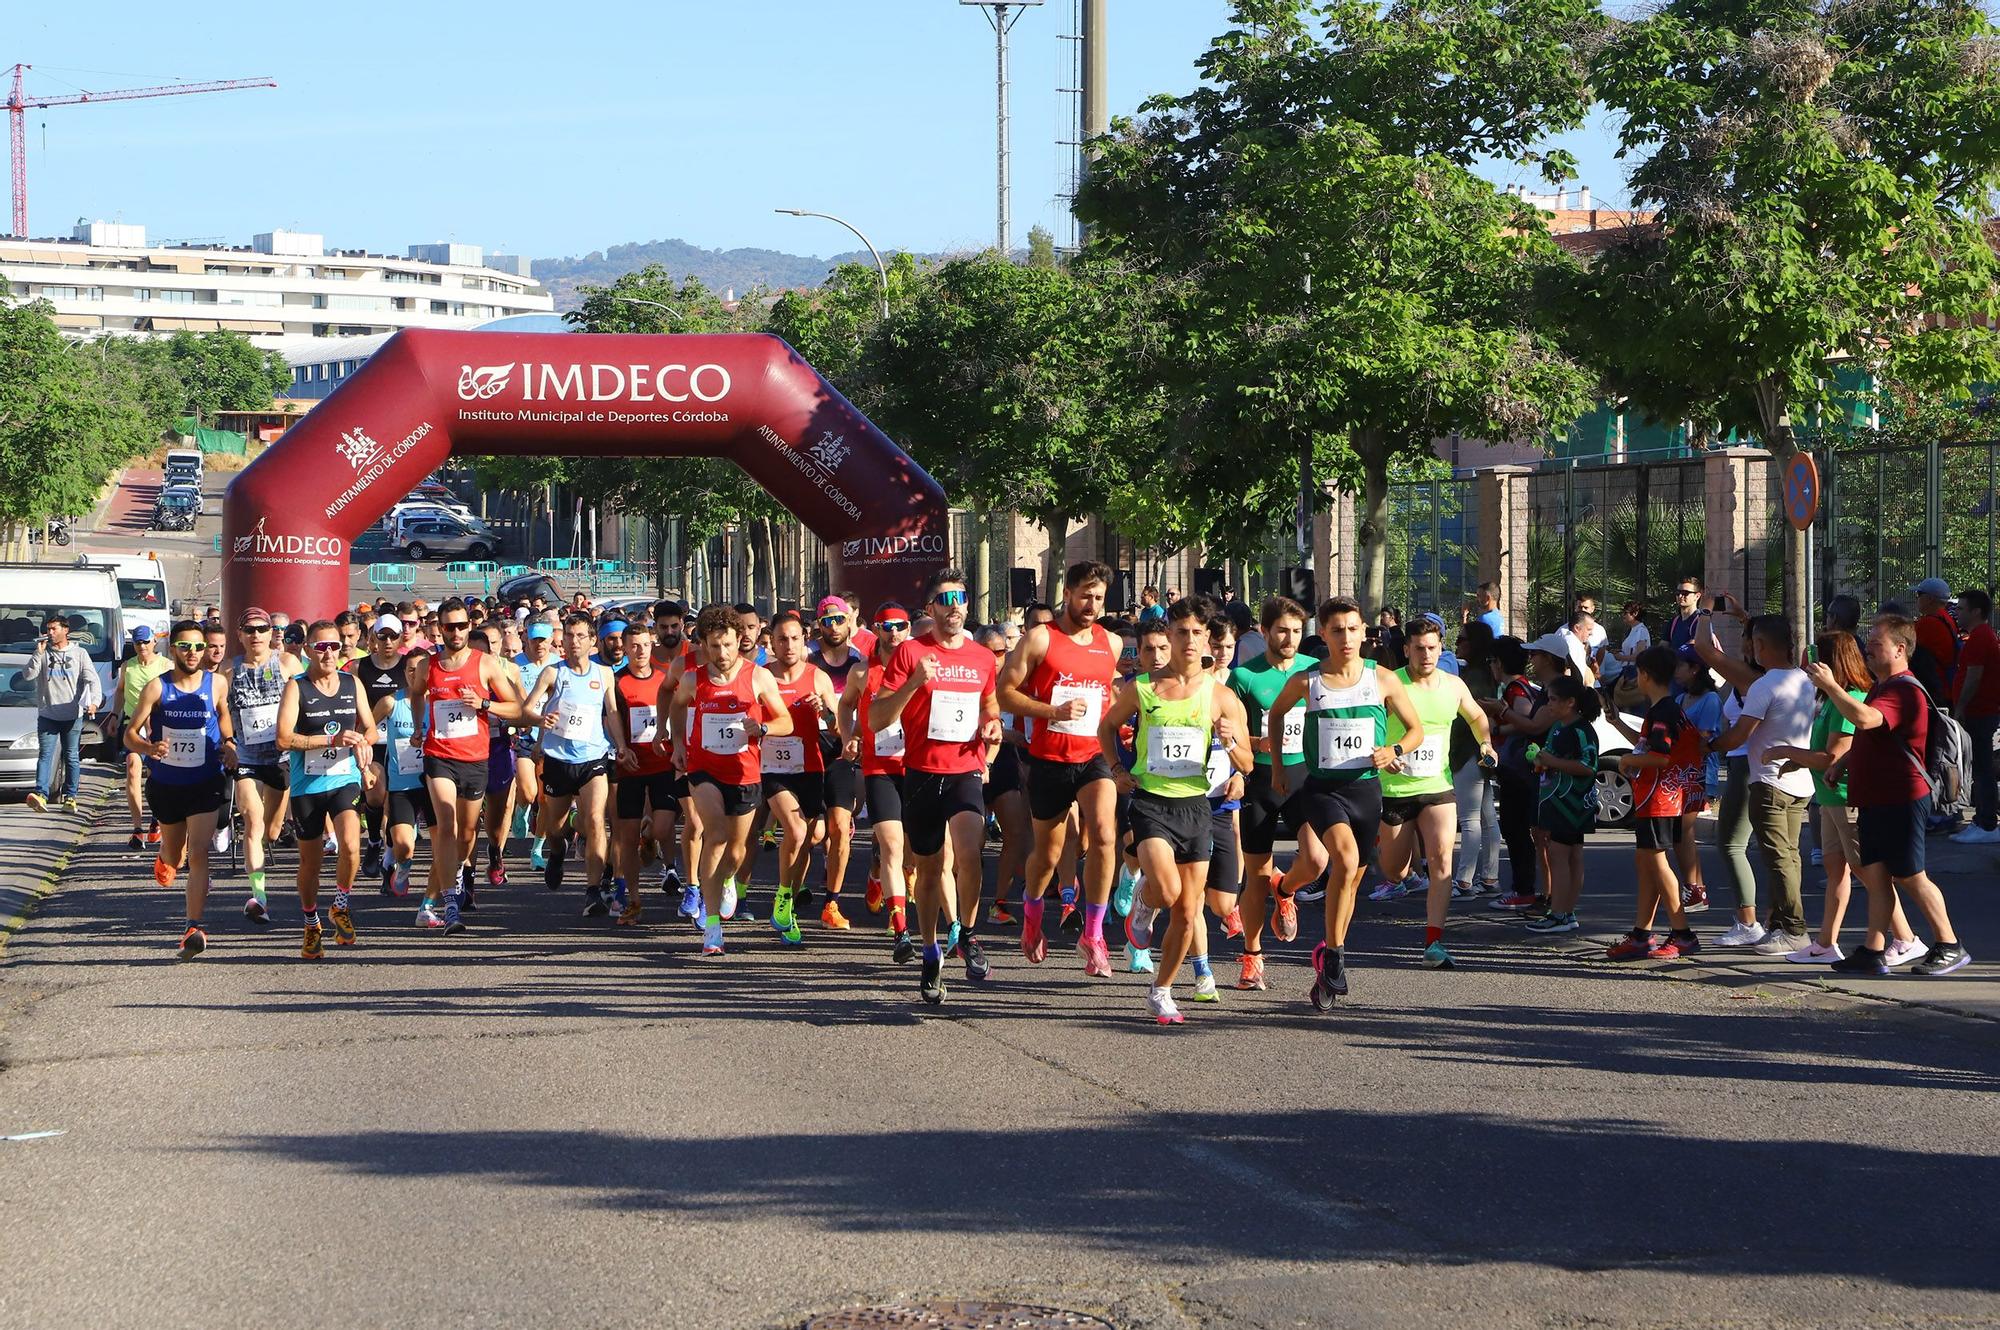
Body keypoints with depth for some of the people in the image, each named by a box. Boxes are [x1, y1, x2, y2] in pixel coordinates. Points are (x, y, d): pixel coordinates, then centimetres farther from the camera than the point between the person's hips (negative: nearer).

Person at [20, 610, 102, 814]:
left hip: (73, 716, 0)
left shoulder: (79, 653, 4)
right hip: (48, 716, 1)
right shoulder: (43, 654, 7)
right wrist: (38, 653, -10)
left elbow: (93, 680, -3)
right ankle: (41, 794, -22)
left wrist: (95, 701, -20)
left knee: (72, 757, 5)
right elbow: (27, 676, -3)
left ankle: (70, 797, 12)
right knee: (45, 755, -10)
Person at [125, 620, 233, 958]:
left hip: (205, 783, -1)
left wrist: (228, 742, -2)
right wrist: (149, 747, -32)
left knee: (198, 853, -15)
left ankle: (194, 929, -17)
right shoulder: (156, 688, -11)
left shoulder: (217, 684, -5)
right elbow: (130, 734, -11)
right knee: (174, 852, 19)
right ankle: (166, 858, 57)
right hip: (165, 783, 1)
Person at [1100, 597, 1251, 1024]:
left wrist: (1230, 742, -16)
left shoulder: (1220, 696, 1)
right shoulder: (1140, 689, 0)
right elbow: (1107, 727, 18)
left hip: (1194, 804, 2)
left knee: (1187, 913, 4)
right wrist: (1117, 769, 4)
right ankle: (1143, 905, 12)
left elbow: (1246, 764, 5)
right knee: (1166, 890, -25)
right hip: (1150, 800, -2)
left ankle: (1161, 990, 23)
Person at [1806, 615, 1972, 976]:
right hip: (1875, 800, 10)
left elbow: (1863, 718, -35)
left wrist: (1830, 685, -29)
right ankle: (1873, 952, 7)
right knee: (1875, 875, 6)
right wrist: (1844, 763, 17)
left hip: (1901, 802, -10)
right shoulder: (1881, 688, 18)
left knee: (1910, 877, -4)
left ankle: (1949, 947, 5)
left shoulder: (1904, 691, -18)